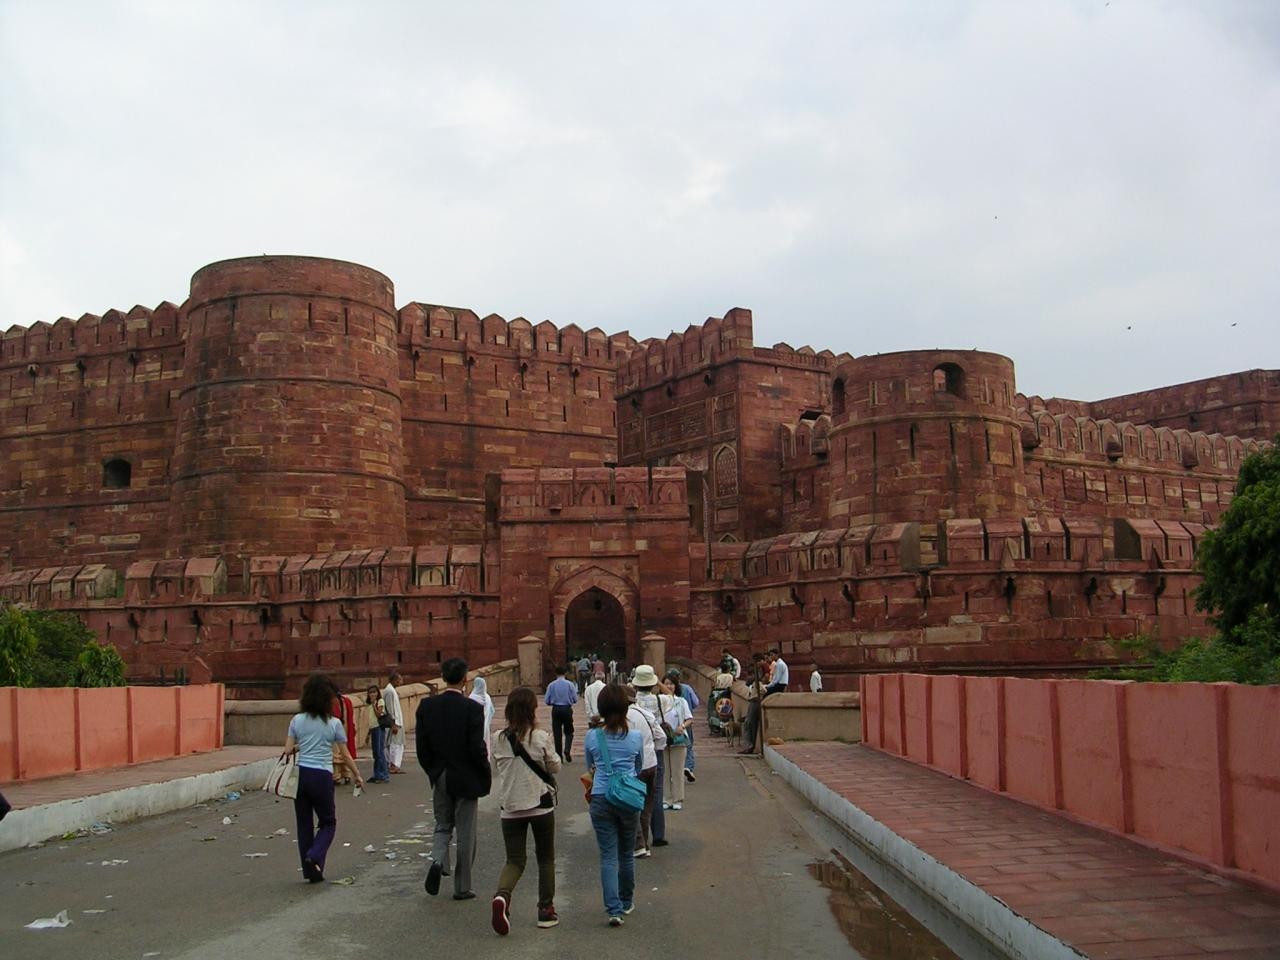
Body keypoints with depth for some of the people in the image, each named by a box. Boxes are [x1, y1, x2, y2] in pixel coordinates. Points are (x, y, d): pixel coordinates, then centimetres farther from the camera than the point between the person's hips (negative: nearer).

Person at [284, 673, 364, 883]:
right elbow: (345, 754, 1)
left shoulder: (297, 720, 1)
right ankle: (314, 856, -10)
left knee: (304, 824, 12)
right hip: (322, 777, -3)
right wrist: (357, 775, 13)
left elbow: (288, 750, 1)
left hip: (300, 775, 3)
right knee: (328, 822, 13)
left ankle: (311, 871, 15)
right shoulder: (333, 723, -5)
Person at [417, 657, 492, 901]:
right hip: (466, 779, -3)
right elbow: (477, 748, -17)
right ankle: (462, 887, 13)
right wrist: (486, 775, -1)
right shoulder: (472, 708, -16)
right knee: (465, 833, 7)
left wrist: (432, 772, 14)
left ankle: (438, 860, -8)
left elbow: (422, 746, -1)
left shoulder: (427, 706, -4)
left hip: (439, 777, 3)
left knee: (442, 826, 20)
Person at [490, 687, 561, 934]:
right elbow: (555, 767, -2)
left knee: (515, 859, 9)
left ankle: (502, 895, -20)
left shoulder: (497, 739, -4)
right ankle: (546, 909, 17)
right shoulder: (541, 737, -13)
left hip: (510, 807, 2)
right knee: (545, 858, 15)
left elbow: (496, 770, 8)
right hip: (540, 804, -2)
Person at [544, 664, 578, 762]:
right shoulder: (569, 684, -6)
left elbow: (547, 701, -2)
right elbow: (575, 699, -3)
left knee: (557, 733, 8)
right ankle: (567, 750, -11)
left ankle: (559, 756, 8)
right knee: (568, 732, 12)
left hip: (556, 710, 1)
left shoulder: (551, 685, -3)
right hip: (567, 709, -1)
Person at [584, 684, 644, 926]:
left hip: (601, 799, -1)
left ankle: (614, 909, -9)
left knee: (608, 856, 1)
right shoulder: (636, 738, -2)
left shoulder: (592, 738, -3)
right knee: (626, 854, 17)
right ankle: (626, 903, 31)